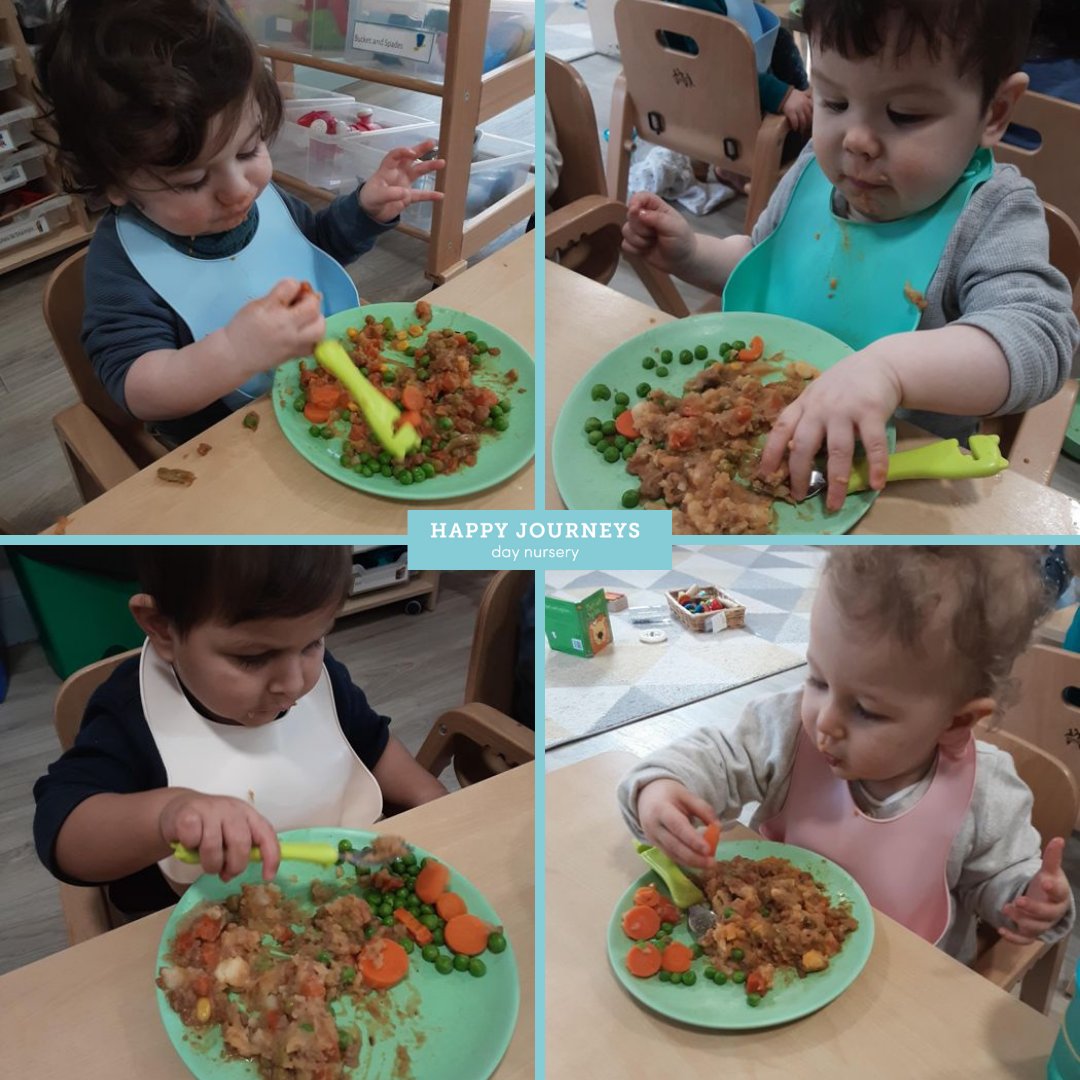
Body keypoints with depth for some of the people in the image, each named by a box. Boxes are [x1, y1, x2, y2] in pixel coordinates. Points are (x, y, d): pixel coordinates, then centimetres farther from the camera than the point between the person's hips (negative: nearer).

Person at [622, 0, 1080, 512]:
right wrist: (690, 253, 2)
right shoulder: (817, 170, 1)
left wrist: (889, 367, -49)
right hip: (764, 432, 5)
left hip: (893, 468, -5)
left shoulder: (990, 218, -16)